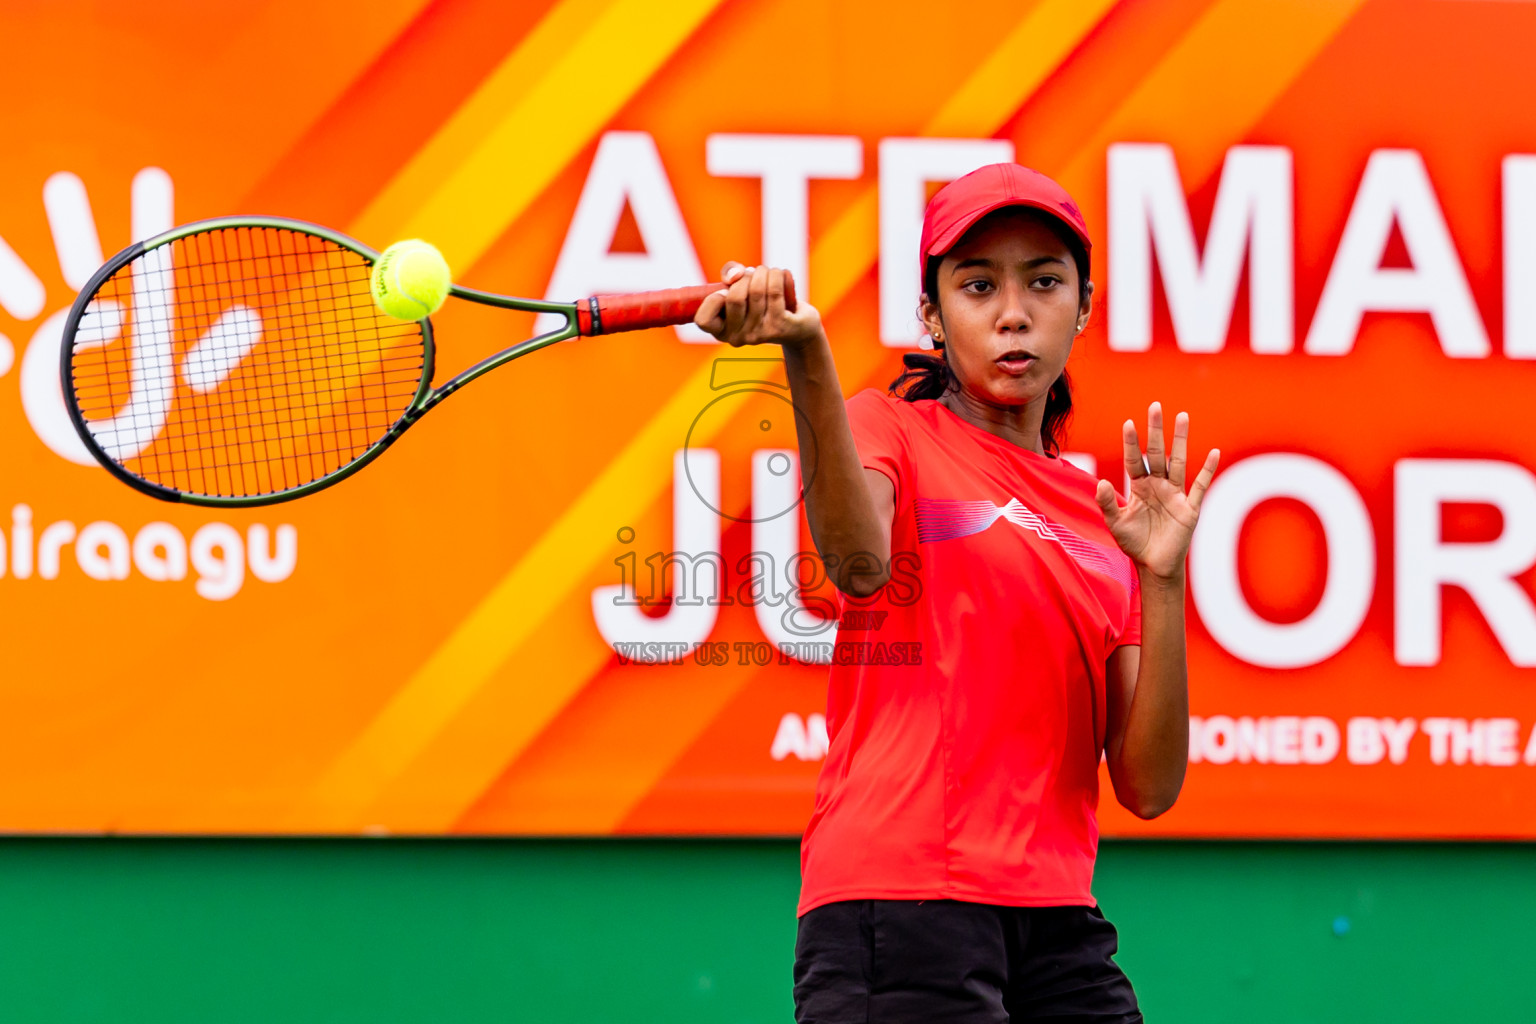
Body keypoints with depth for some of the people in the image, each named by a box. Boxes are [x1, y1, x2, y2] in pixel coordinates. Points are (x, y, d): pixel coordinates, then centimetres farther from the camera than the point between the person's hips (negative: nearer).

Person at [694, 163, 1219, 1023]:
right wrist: (807, 356, -32)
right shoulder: (890, 430, 6)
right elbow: (860, 562, -19)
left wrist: (1162, 580, -3)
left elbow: (1148, 787, 9)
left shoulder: (1101, 513, 17)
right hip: (898, 907, -5)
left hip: (1059, 923, 5)